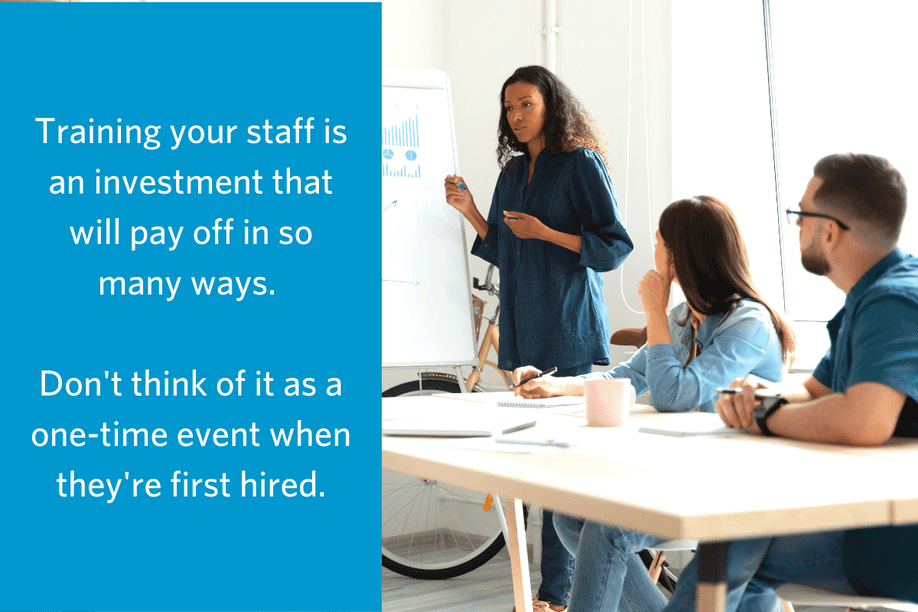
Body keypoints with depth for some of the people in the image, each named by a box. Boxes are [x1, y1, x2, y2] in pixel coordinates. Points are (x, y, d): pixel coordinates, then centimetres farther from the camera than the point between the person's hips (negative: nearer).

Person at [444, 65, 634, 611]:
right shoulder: (513, 173, 18)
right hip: (523, 329, 7)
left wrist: (546, 233, -16)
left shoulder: (582, 164, -3)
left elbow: (615, 246, -7)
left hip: (569, 329, -7)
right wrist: (470, 212, 5)